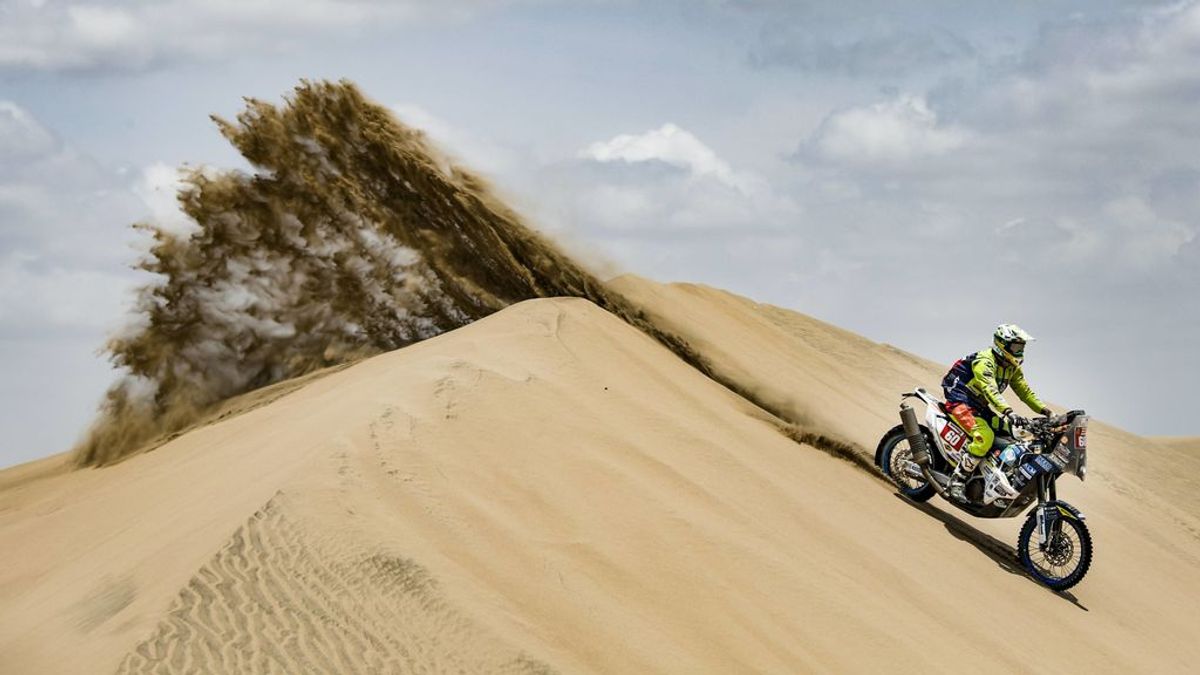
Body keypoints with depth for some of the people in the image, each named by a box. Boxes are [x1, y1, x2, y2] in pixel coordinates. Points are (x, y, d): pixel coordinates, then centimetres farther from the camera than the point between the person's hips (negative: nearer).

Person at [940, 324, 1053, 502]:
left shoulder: (1012, 367, 7)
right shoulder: (984, 362, -22)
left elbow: (1025, 391, 12)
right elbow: (991, 391, -36)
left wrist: (1047, 412, 0)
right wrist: (1009, 413, -50)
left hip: (981, 407, 9)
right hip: (960, 401, -9)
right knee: (985, 436, -32)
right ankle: (957, 480, -28)